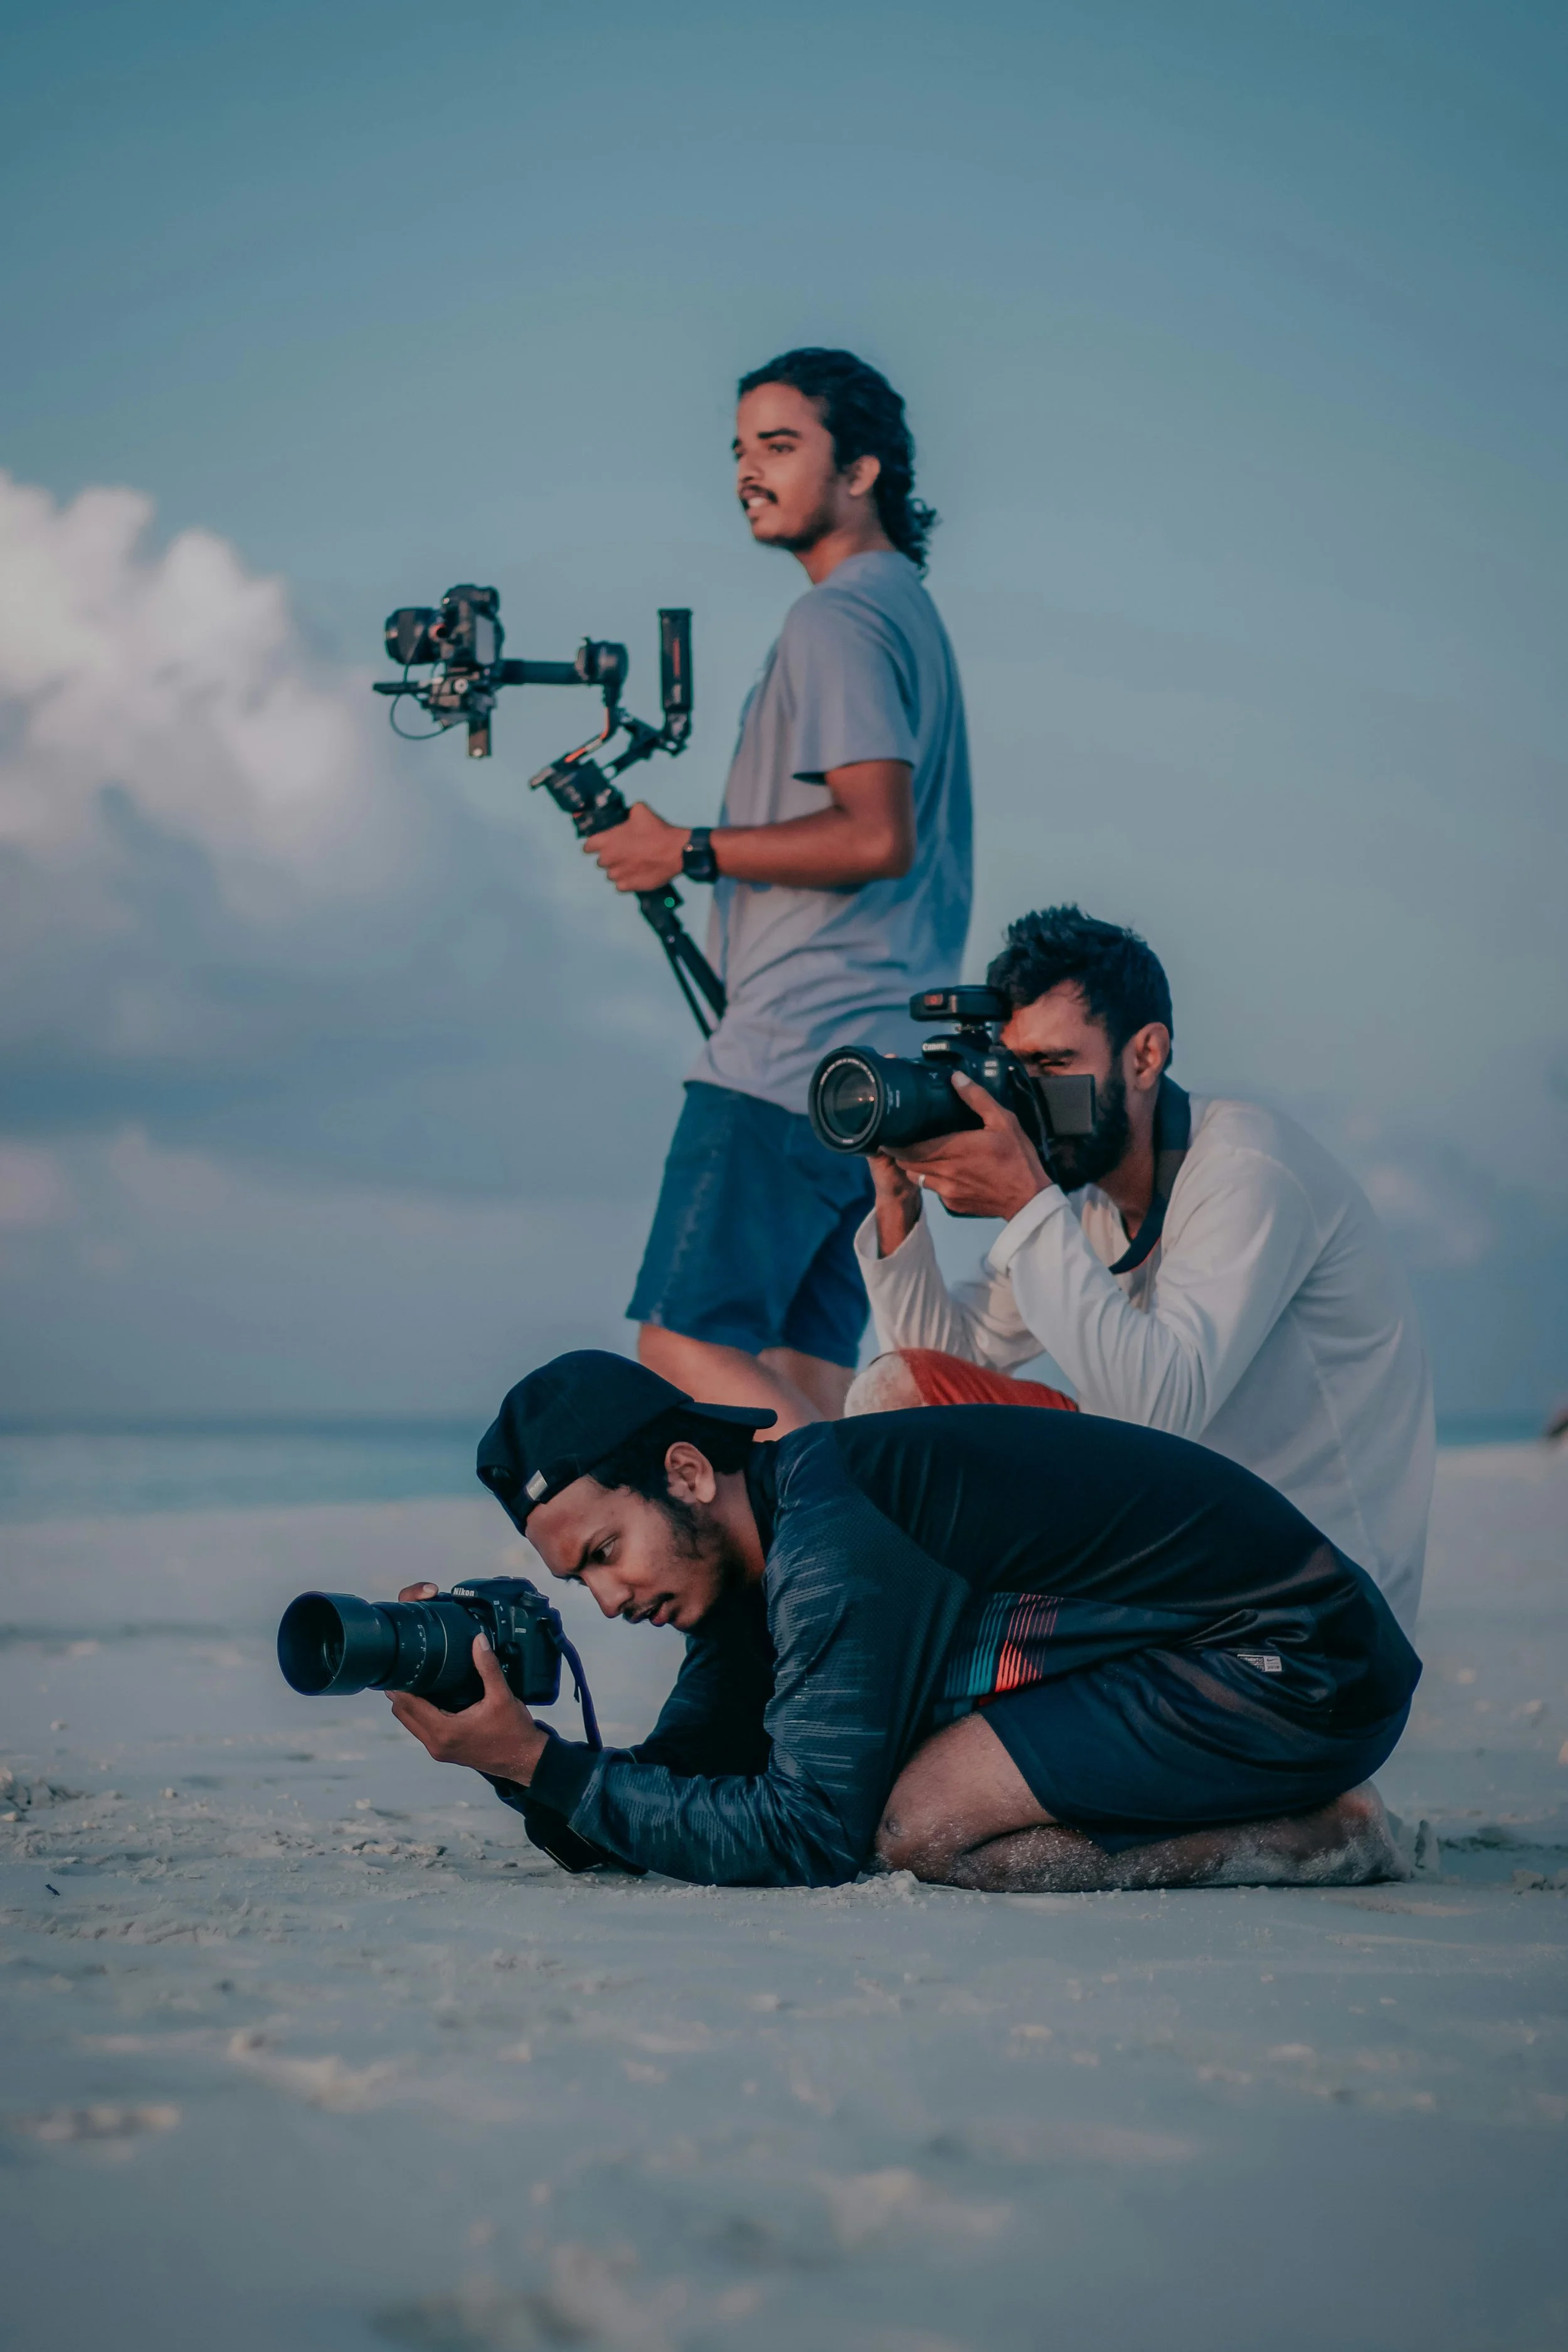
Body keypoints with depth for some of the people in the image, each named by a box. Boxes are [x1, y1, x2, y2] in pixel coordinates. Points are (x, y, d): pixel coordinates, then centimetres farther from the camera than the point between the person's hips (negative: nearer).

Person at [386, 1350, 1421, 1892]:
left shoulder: (829, 1545, -22)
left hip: (1310, 1672, -10)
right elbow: (674, 1796, 9)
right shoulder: (750, 1557, 7)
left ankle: (1322, 1838, -9)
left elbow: (805, 1838, -23)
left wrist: (538, 1763, -21)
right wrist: (508, 1747, -9)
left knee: (917, 1826, -21)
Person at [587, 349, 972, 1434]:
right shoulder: (909, 610, 22)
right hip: (892, 1064, 10)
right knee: (800, 1371, 7)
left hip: (796, 1058, -10)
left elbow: (877, 837, -21)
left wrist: (692, 852, -13)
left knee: (686, 1338, -12)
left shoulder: (839, 620, -10)